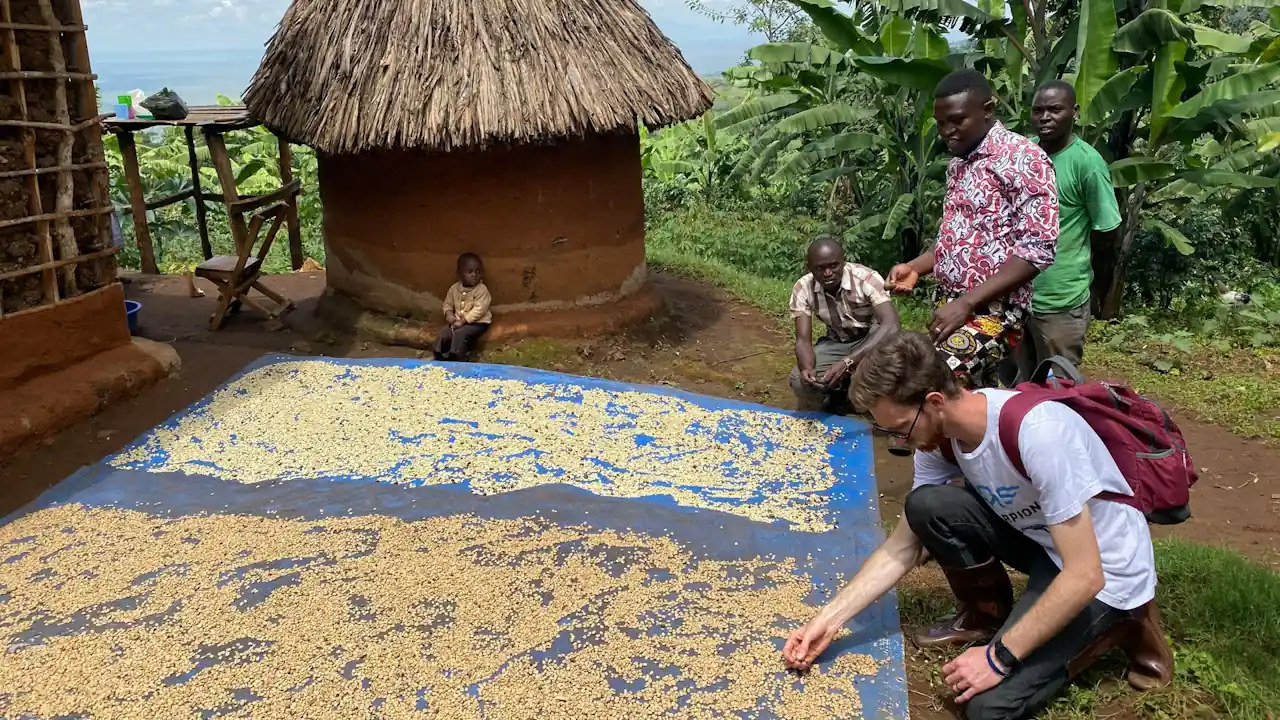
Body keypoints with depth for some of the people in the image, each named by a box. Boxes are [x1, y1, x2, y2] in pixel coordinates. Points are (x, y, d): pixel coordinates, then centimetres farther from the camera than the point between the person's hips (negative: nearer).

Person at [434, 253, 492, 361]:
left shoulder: (481, 290, -15)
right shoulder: (454, 288, 3)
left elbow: (479, 309, -21)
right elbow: (448, 303, 15)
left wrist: (463, 320, -23)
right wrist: (449, 314, -8)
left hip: (477, 323, -6)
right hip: (458, 321, 6)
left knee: (459, 334, -28)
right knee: (443, 335, -9)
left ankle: (456, 359, -20)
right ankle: (439, 358, 3)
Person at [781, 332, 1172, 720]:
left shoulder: (1037, 433, -35)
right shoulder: (940, 431, -11)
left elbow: (1084, 576, -30)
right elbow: (903, 546, -3)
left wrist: (1000, 656, -23)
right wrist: (829, 619, -10)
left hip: (1105, 572, -6)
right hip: (1040, 539, 6)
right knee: (926, 506, -18)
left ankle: (1120, 626, 4)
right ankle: (987, 616, 6)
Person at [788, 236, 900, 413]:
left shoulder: (867, 278, -29)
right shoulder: (803, 289, -17)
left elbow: (892, 325, -40)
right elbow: (803, 339, -19)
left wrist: (847, 363, -51)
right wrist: (807, 368, -44)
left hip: (871, 339, -2)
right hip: (836, 343, 2)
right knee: (800, 382, -25)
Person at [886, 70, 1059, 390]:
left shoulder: (1023, 158, -12)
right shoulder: (958, 164, 15)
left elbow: (1038, 248, -19)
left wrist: (967, 302, -24)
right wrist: (915, 267, 5)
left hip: (991, 312, -8)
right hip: (950, 306, 8)